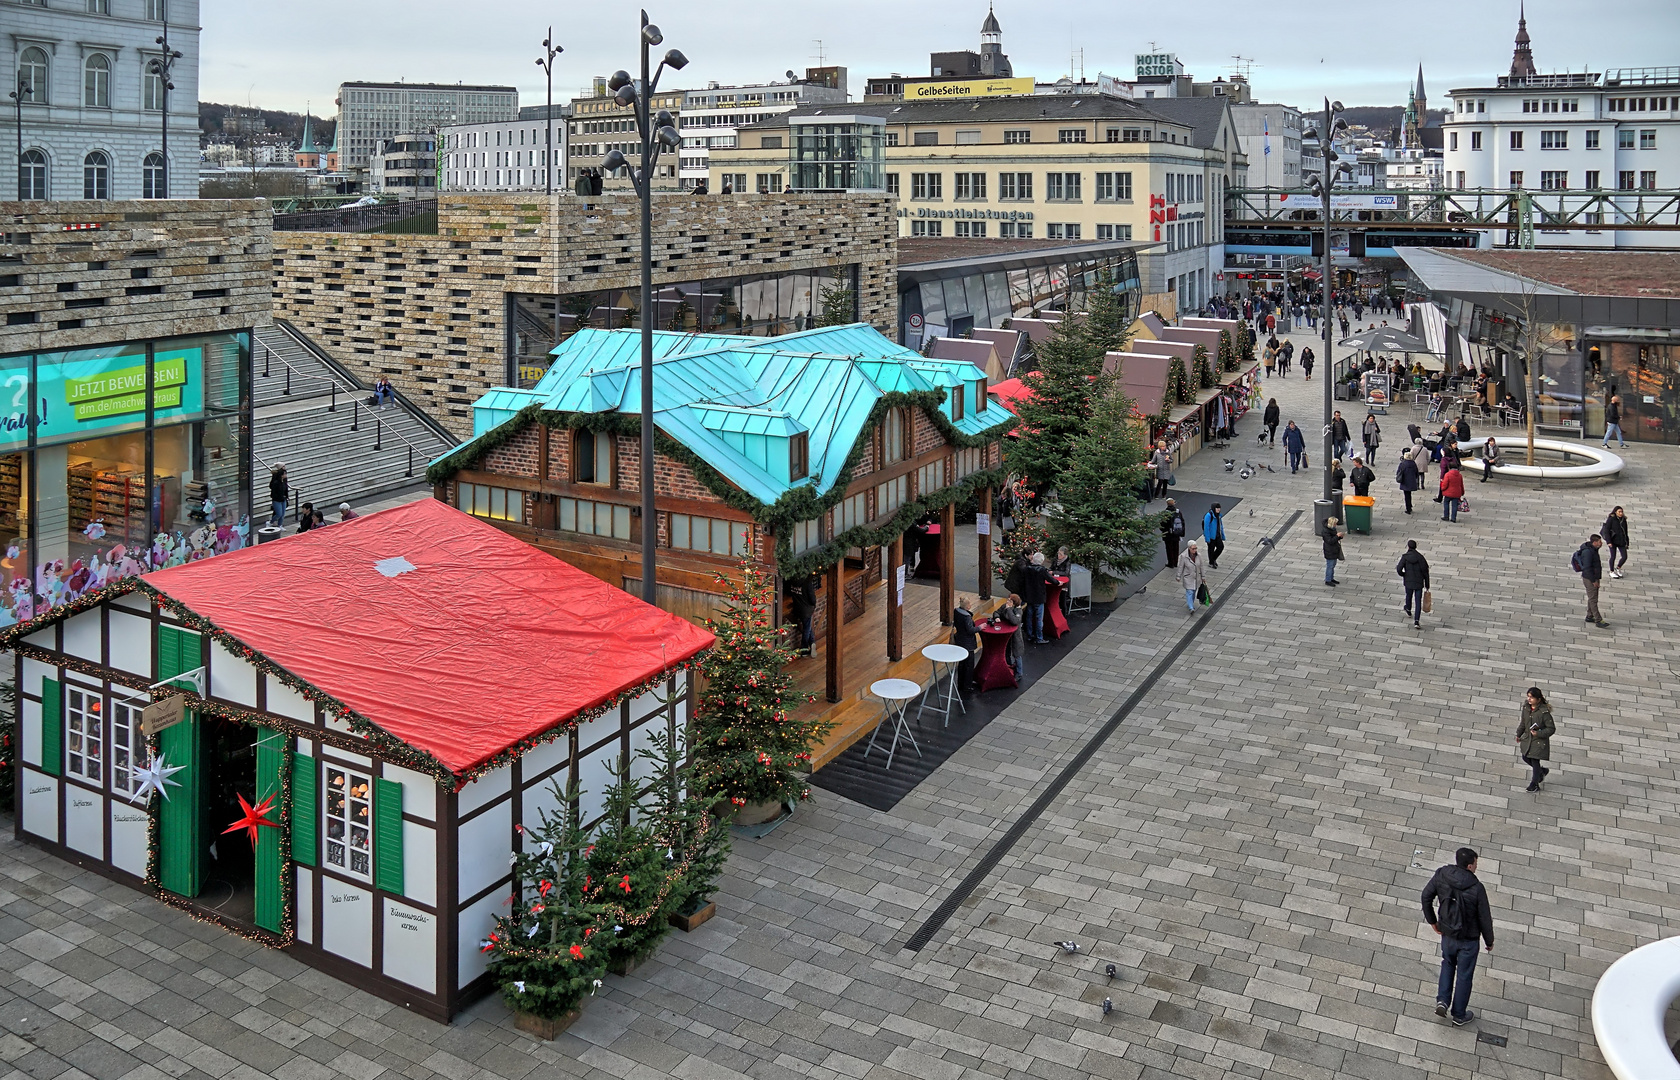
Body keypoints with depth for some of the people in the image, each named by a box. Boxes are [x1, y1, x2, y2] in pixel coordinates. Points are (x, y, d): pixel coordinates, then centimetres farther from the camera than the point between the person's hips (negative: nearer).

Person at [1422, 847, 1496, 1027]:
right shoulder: (1476, 889, -25)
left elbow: (1426, 897, -2)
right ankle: (1459, 1016, 29)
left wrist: (1433, 921, 14)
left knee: (1448, 963, 30)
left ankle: (1442, 1000, 17)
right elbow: (1485, 918, -15)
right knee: (1464, 975, 15)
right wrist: (1489, 941, 3)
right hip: (1468, 941, -3)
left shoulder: (1441, 876, -14)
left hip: (1447, 936, 3)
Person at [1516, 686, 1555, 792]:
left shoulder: (1544, 712, -23)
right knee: (1526, 758, 16)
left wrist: (1539, 733, -26)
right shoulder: (1526, 708, -4)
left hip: (1539, 741, -7)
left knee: (1535, 761, 0)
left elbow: (1551, 729, -16)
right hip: (1527, 738, 7)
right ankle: (1542, 771, 42)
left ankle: (1535, 784, 18)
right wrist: (1519, 734, 20)